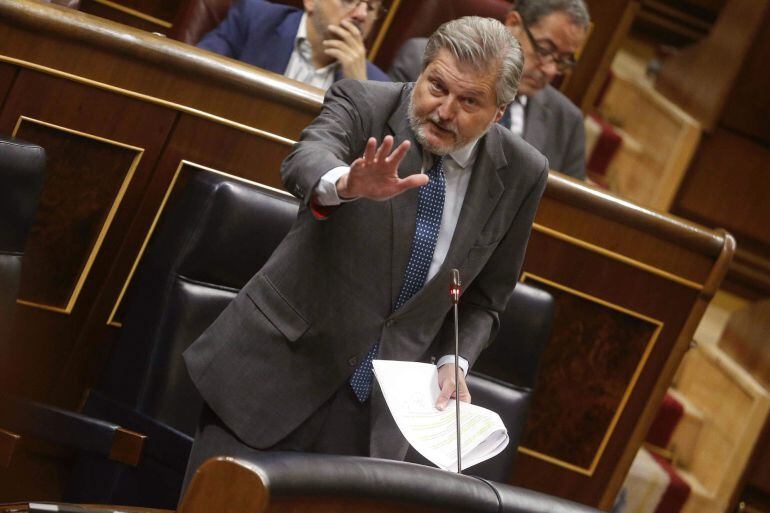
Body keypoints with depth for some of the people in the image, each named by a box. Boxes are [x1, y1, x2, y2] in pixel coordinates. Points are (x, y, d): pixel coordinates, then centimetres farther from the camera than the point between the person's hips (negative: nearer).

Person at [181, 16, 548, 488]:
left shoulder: (522, 173, -2)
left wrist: (452, 362, -8)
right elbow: (303, 163, -32)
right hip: (279, 366, -1)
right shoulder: (363, 105, -10)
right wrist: (346, 185, -54)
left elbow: (484, 298, 9)